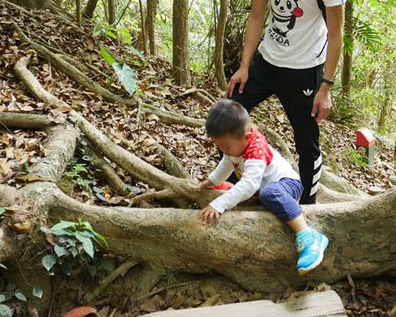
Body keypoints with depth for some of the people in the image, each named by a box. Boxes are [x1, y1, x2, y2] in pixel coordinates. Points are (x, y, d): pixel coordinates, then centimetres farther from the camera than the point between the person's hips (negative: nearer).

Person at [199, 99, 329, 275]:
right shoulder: (236, 142, -3)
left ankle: (308, 237, -47)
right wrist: (213, 180, 27)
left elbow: (249, 185, -46)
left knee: (270, 193, -42)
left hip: (286, 182, -10)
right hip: (263, 186, 11)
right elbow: (227, 162, 21)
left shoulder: (255, 152, -32)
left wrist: (218, 205, -53)